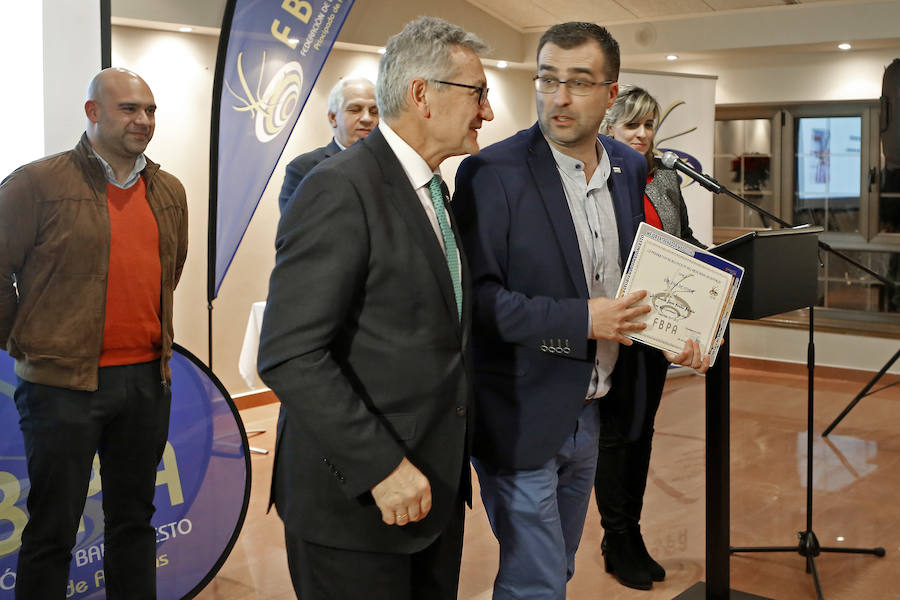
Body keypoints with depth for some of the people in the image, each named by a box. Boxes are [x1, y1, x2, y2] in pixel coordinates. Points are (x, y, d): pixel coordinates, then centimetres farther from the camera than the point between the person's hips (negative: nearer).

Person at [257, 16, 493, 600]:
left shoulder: (433, 191, 13)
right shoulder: (340, 189, -16)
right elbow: (290, 355, -22)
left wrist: (448, 462, 9)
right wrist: (382, 467, -22)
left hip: (435, 489, 8)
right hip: (353, 505, -8)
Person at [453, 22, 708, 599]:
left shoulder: (630, 168, 5)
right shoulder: (492, 173, -16)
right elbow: (476, 296, -20)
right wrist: (581, 320, -25)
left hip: (590, 415, 7)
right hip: (522, 418, -6)